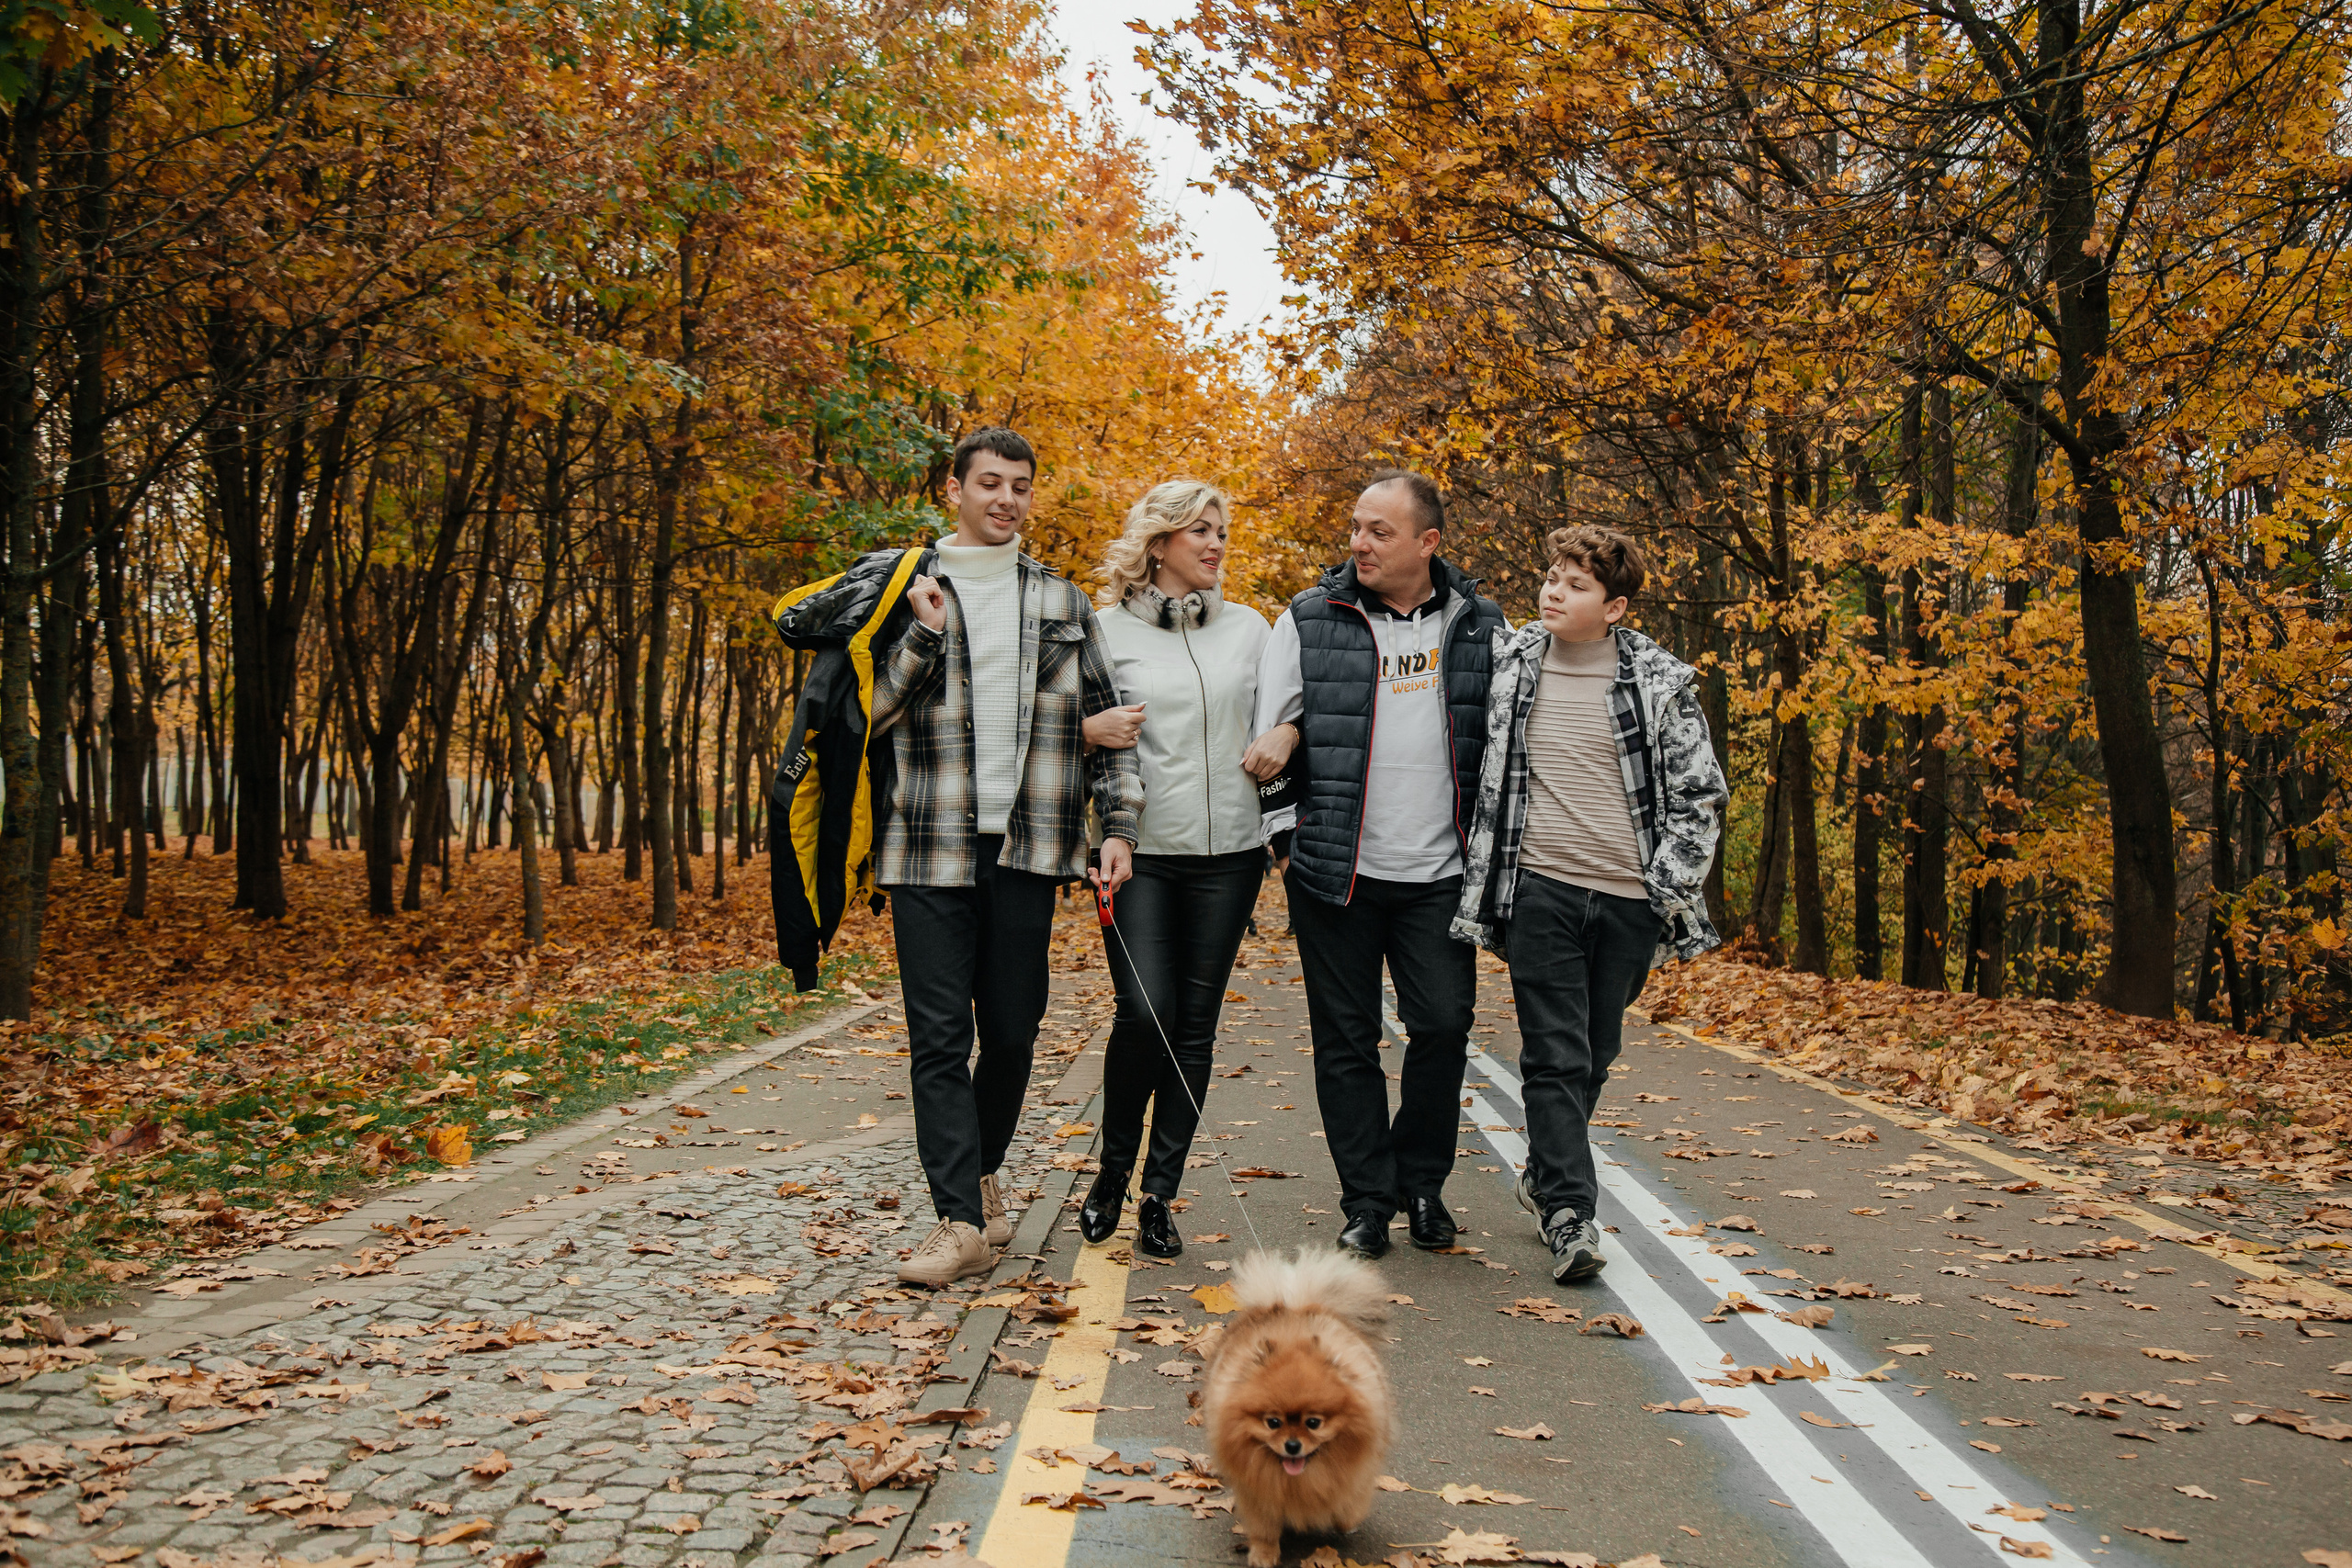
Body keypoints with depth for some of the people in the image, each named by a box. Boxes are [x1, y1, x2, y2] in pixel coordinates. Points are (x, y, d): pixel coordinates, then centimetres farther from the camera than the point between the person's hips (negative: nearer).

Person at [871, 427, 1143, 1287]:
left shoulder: (1062, 602, 13)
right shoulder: (907, 593, 7)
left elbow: (1106, 716, 13)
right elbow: (868, 713, 2)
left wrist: (1119, 822, 3)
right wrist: (924, 636, -11)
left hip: (1027, 847, 2)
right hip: (929, 850, -2)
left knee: (1012, 1030, 7)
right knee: (939, 1036, -6)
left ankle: (981, 1172, 30)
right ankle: (963, 1220, -4)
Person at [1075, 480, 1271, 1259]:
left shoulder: (1248, 628, 12)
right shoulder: (1107, 630, 4)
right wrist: (1092, 729, -13)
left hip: (1228, 851, 3)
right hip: (1141, 849, -3)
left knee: (1195, 1023, 4)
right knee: (1145, 1012, -12)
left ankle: (1160, 1194, 14)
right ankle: (1112, 1172, 12)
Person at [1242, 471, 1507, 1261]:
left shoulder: (1479, 624, 6)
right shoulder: (1309, 620, 2)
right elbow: (1262, 735, 8)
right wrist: (1284, 735, -13)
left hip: (1440, 874, 1)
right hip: (1337, 870, -1)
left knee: (1444, 1026, 0)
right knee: (1346, 1040, 5)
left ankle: (1422, 1182, 22)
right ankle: (1367, 1201, 18)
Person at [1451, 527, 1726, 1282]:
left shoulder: (1662, 681, 2)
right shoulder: (1507, 662, 3)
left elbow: (1702, 794, 5)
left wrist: (1668, 887, -4)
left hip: (1629, 899, 1)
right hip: (1539, 888, -1)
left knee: (1595, 1054, 13)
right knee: (1555, 1056, -7)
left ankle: (1544, 1175, 34)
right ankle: (1570, 1217, -4)